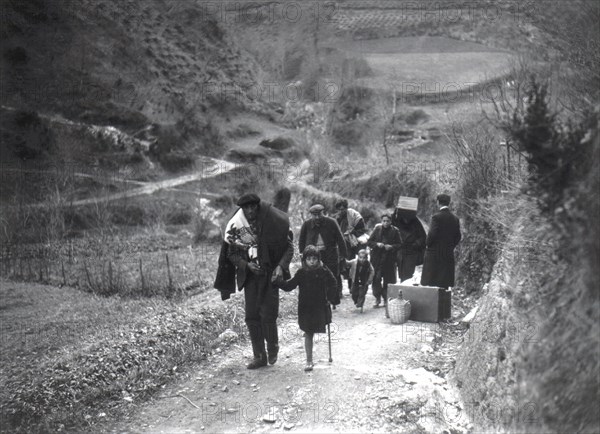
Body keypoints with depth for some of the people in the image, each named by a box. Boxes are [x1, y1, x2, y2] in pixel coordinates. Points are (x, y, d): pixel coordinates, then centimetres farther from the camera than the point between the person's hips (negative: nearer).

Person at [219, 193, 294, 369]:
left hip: (270, 275, -3)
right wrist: (246, 265, -11)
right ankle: (259, 357, 14)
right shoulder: (236, 227, 0)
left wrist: (281, 266, -15)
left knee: (268, 315, -6)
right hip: (250, 276, 3)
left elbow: (289, 247, -1)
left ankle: (273, 349, 21)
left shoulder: (273, 223, -7)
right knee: (252, 317, 2)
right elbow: (232, 254, 6)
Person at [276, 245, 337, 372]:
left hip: (320, 307, 0)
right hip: (305, 308, 0)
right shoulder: (301, 273, -4)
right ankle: (309, 361, 9)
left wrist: (329, 297, 1)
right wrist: (279, 281, -18)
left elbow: (333, 283, 8)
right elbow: (289, 285, -4)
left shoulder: (324, 271, -5)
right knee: (308, 334, 3)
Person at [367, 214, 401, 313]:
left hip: (389, 259, -1)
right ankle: (377, 298, 10)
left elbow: (399, 245, 3)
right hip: (377, 258, 1)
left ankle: (386, 299, 15)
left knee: (388, 280, 1)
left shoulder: (395, 231, 1)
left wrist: (391, 247, -14)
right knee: (376, 279, -5)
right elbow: (369, 242, 6)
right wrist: (377, 244, -12)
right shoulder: (377, 229, 4)